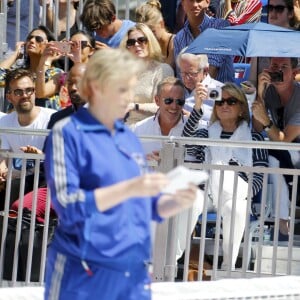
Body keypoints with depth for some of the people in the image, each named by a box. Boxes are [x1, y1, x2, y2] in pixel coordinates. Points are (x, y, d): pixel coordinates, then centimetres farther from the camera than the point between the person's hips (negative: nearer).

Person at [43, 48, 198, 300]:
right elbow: (68, 205, -15)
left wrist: (177, 201, -6)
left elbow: (150, 206, 16)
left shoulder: (130, 138, 13)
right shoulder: (68, 133, -5)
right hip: (85, 275, -6)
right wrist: (129, 188, -23)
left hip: (134, 274, 6)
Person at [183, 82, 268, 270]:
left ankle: (229, 267, -38)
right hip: (206, 191, 2)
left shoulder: (254, 138, 15)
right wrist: (197, 108, -10)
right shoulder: (206, 135, 22)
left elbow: (259, 178, 6)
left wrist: (243, 192, -14)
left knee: (235, 207, -37)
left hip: (235, 195, -2)